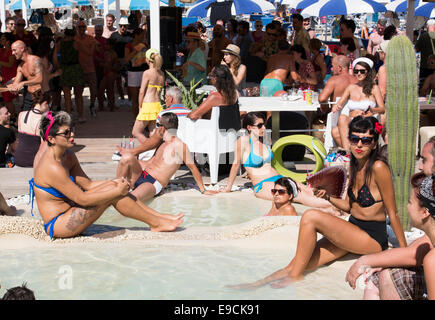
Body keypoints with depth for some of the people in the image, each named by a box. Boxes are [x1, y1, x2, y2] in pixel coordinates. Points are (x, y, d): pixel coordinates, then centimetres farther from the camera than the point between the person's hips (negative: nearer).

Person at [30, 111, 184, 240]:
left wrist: (114, 183, -6)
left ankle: (159, 215, 2)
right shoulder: (51, 167, -24)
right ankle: (156, 223, -3)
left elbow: (88, 184, 10)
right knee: (112, 195, -16)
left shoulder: (68, 156, 6)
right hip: (57, 226, -9)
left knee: (113, 186, -3)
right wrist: (116, 191, -18)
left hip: (67, 213, 9)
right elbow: (81, 199, -24)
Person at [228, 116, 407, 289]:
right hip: (352, 231, 8)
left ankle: (294, 276, -9)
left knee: (310, 216, -21)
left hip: (372, 239, -8)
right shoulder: (355, 167, 8)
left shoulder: (378, 168, -17)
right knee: (298, 264, -5)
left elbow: (392, 212, -13)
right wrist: (327, 197, -2)